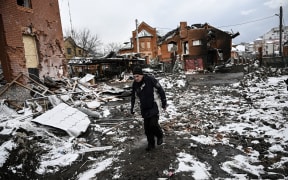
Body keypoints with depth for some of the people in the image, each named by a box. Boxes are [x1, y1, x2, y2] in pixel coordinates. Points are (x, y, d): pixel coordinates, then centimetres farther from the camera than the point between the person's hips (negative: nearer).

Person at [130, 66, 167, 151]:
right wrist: (132, 107, 15)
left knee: (153, 124, -13)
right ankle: (151, 144, 26)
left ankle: (160, 136, 20)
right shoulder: (135, 84, -2)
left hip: (153, 107, -5)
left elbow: (160, 90, -11)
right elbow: (133, 96, 14)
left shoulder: (150, 79, -19)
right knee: (147, 127, 7)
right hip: (144, 108, 5)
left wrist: (164, 102, -7)